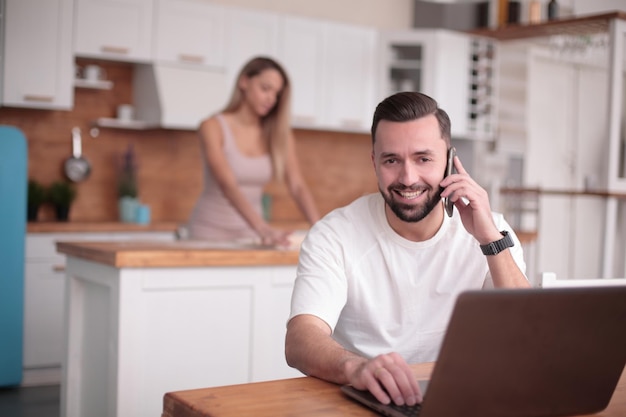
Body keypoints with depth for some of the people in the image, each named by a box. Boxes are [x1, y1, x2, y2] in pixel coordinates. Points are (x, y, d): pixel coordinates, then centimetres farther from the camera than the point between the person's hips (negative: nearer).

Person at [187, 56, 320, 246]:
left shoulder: (279, 134, 1)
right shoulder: (213, 127, -11)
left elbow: (298, 187, -7)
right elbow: (227, 186, -24)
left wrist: (318, 227, -25)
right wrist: (262, 228, -37)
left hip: (251, 234, 3)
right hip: (211, 231, -3)